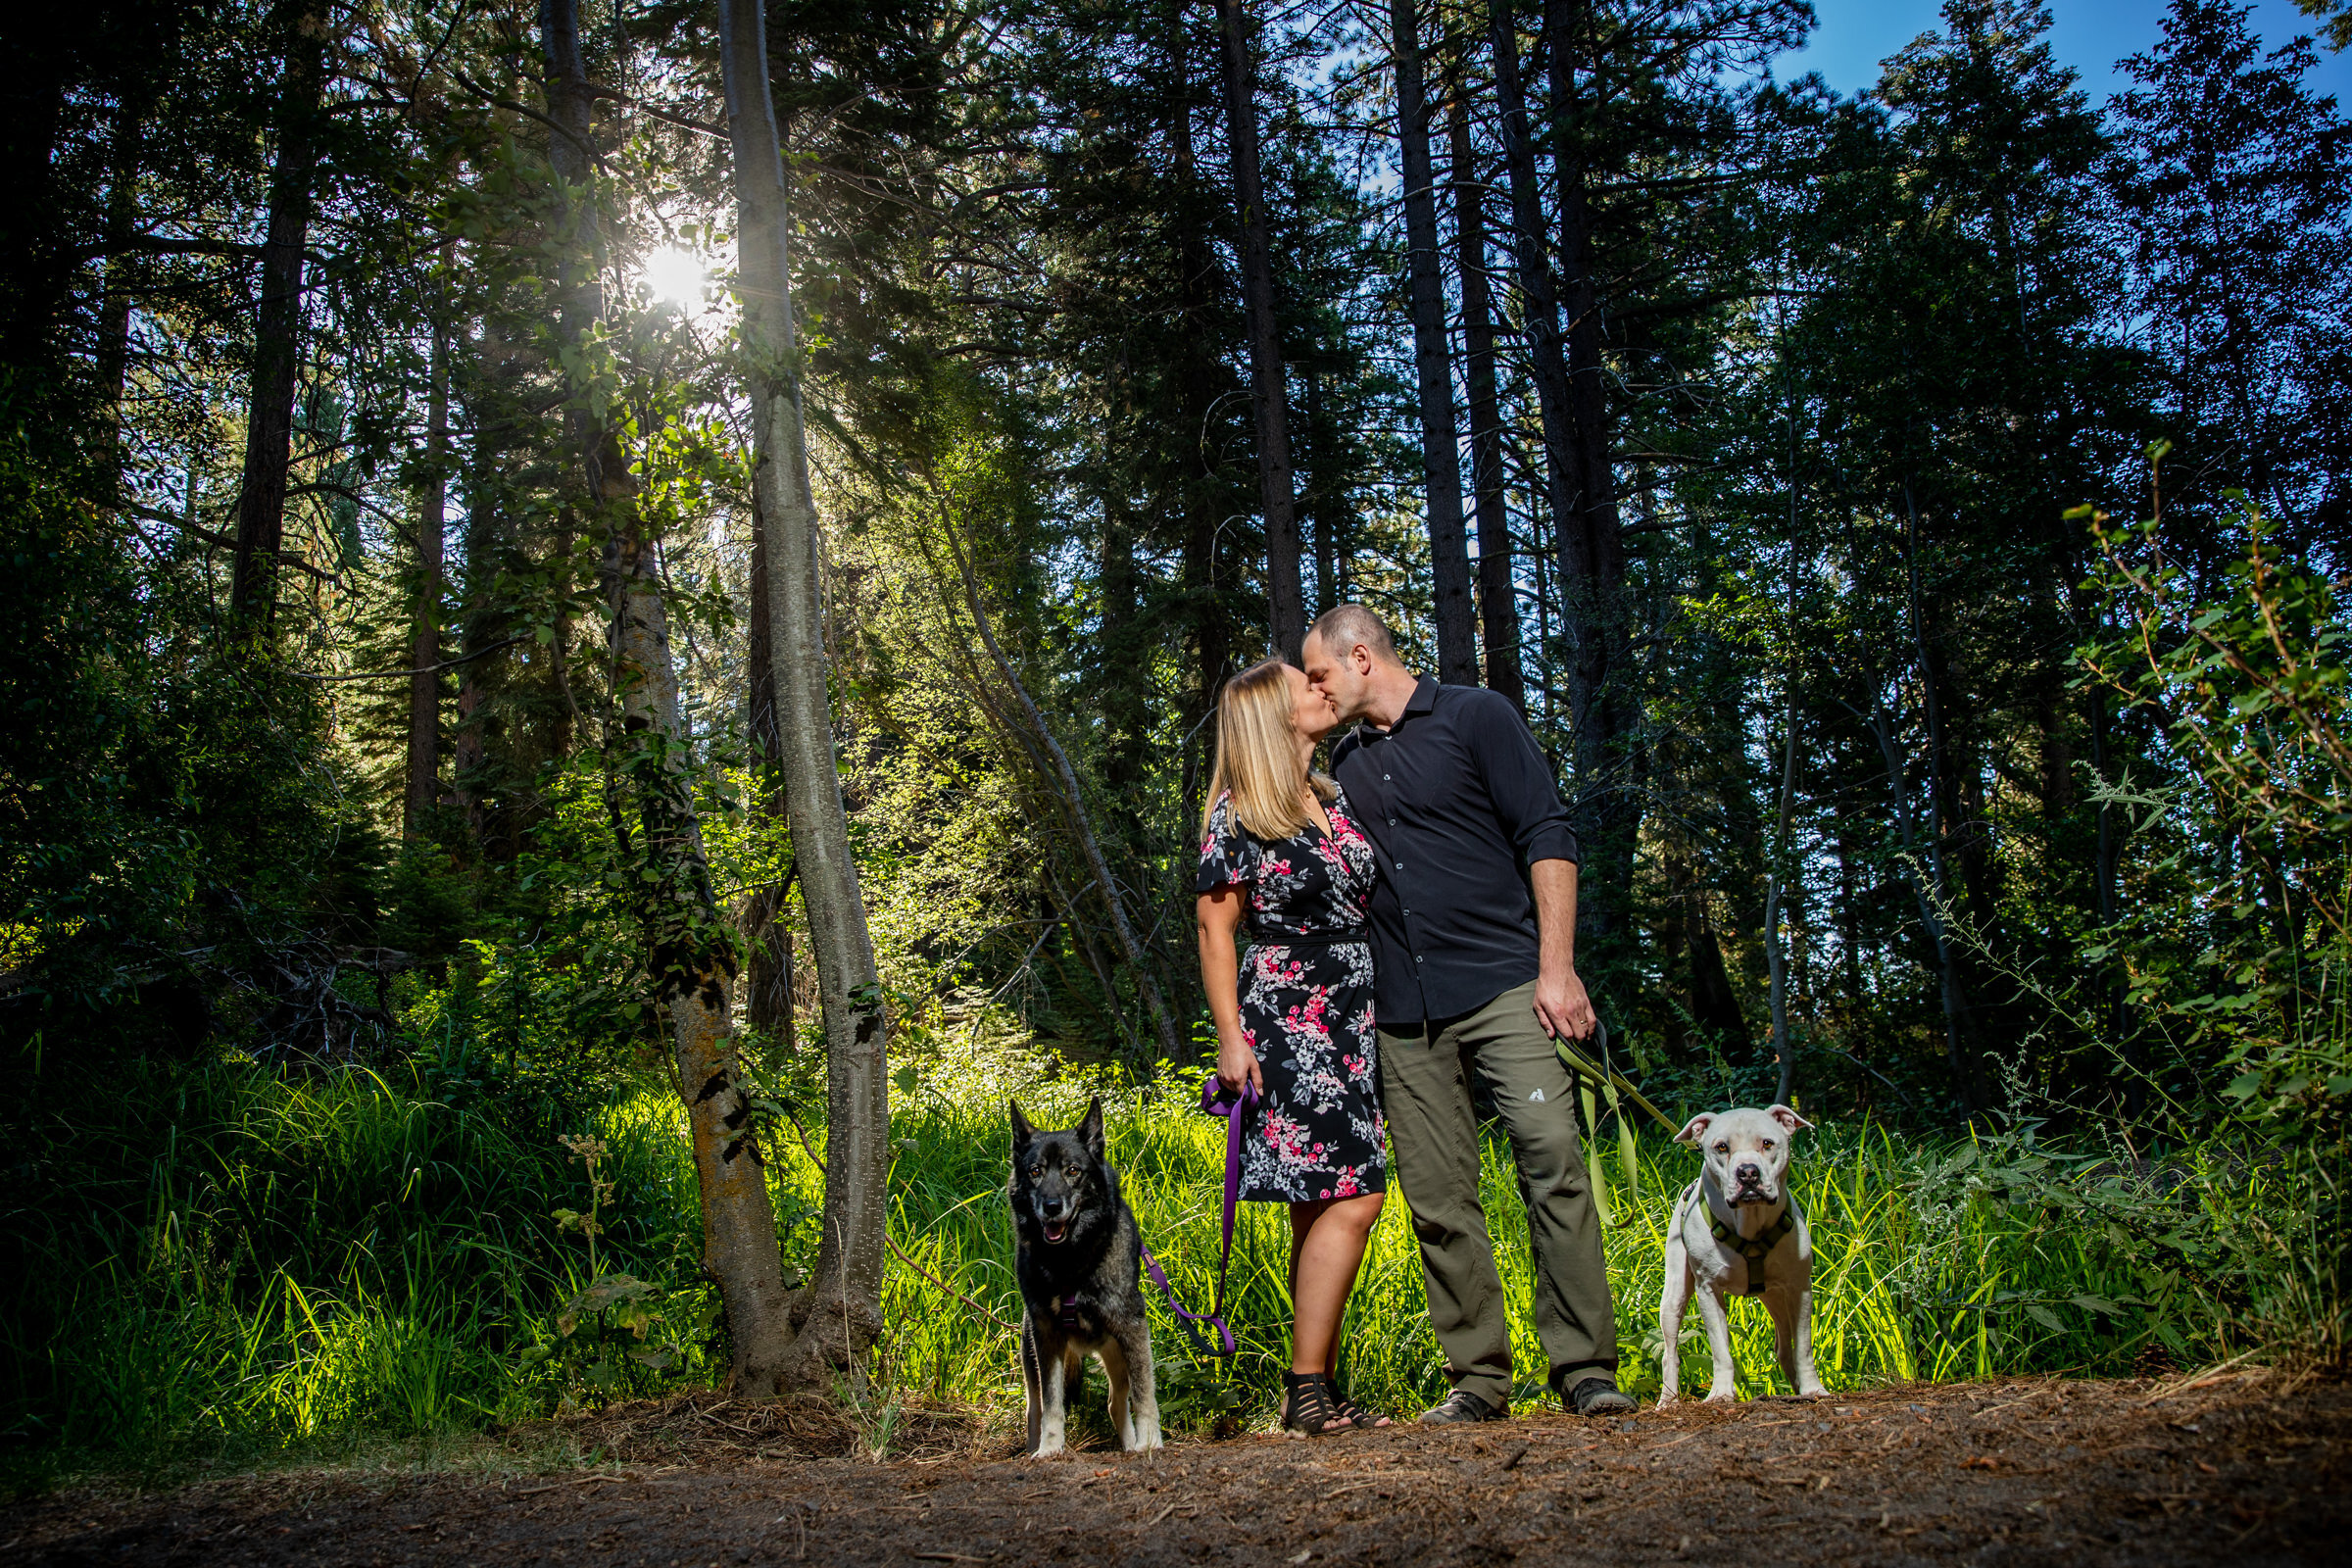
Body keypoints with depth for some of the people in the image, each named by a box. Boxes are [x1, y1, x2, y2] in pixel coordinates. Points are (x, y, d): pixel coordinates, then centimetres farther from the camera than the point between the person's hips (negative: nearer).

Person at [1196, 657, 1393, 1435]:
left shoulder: (1340, 800, 15)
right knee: (1351, 1195, -15)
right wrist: (1231, 1036, -11)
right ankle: (1306, 1388, -10)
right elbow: (1215, 929, -5)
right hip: (1287, 1021, -7)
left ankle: (1321, 1388, 12)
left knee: (1323, 1204, 8)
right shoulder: (1236, 816, -5)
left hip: (1351, 1021, 7)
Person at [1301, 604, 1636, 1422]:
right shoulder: (1344, 763, 18)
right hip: (1403, 1011, 5)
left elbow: (1547, 838, -3)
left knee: (1552, 1159, -13)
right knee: (1438, 1200, 3)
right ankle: (1478, 1376, 11)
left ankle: (1585, 1368, -7)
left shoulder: (1475, 717, 2)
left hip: (1501, 985, -5)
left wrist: (1557, 966, -12)